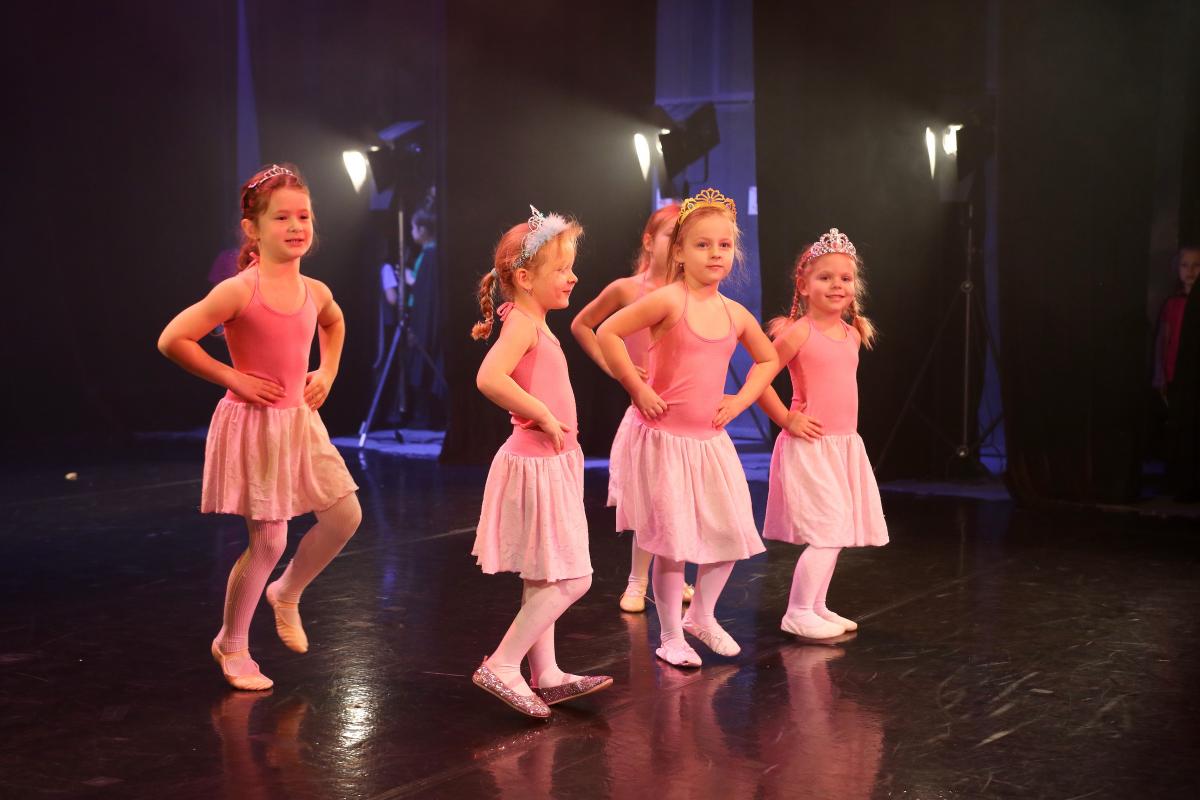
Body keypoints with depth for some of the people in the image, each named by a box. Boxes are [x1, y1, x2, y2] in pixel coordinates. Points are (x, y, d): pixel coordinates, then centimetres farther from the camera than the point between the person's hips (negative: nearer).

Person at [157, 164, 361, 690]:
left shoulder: (314, 292, 2)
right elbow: (172, 340, -18)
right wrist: (231, 378, -14)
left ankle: (286, 593, 31)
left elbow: (333, 322, 27)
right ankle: (231, 645, 18)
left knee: (345, 516, 5)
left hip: (300, 422, 7)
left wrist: (327, 373, 12)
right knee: (268, 541, -3)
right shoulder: (239, 291, -17)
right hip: (254, 424, -7)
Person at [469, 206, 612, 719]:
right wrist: (542, 416, -25)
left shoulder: (536, 325, 14)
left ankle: (544, 675, 22)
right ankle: (502, 666, -4)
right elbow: (489, 378, -33)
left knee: (544, 580, 14)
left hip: (552, 462, 10)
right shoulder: (521, 323, -17)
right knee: (570, 579, -9)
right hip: (537, 463, -10)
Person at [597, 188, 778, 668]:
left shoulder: (735, 314, 6)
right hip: (666, 439, -6)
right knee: (673, 542, -2)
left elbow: (768, 359, 23)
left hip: (711, 440, 6)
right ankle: (670, 637, 15)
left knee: (731, 535, 8)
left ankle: (702, 616, 31)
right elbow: (608, 333, -16)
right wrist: (637, 389, -14)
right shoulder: (668, 301, -13)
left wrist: (742, 399, 9)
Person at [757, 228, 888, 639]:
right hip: (809, 447, -8)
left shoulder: (853, 334, 9)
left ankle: (817, 607, 24)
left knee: (835, 533, 12)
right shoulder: (799, 332, -13)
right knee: (826, 531, -10)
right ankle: (797, 613, -1)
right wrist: (787, 420, -12)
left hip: (845, 445, 8)